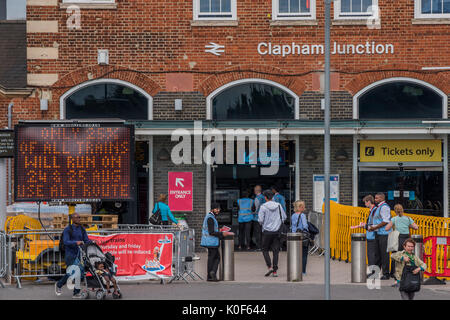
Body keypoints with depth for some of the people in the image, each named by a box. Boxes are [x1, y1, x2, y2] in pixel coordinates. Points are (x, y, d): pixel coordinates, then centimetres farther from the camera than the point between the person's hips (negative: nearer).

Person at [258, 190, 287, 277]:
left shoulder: (263, 207, -8)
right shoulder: (278, 206, 2)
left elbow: (260, 220, -11)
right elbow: (284, 217, 8)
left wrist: (262, 223, 11)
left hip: (267, 231, -3)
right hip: (277, 231, 3)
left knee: (265, 250, 10)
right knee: (276, 251, 5)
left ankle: (270, 267, -7)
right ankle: (275, 271, 2)